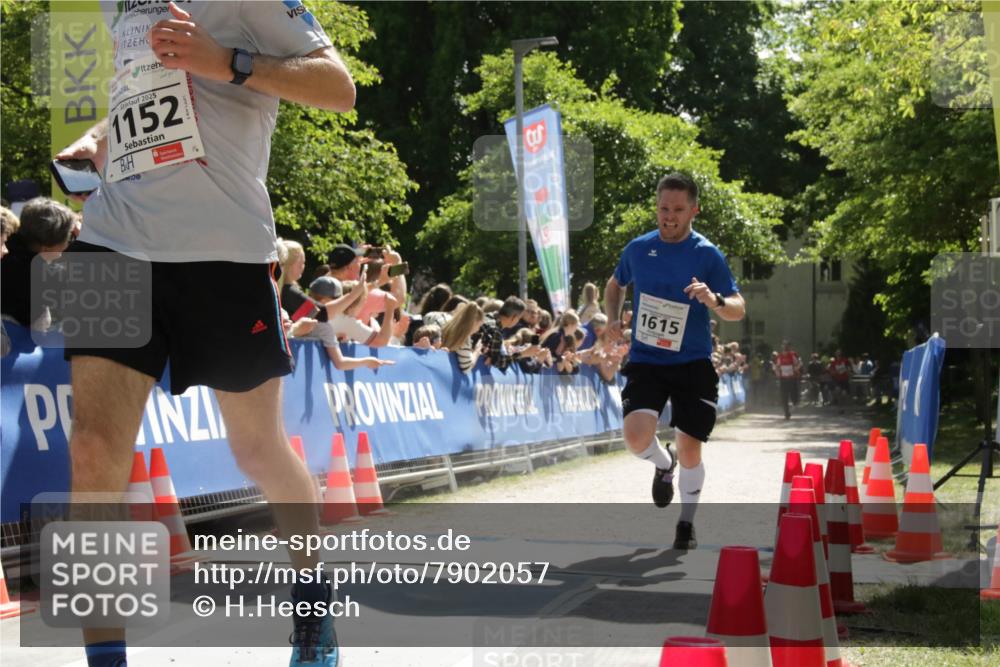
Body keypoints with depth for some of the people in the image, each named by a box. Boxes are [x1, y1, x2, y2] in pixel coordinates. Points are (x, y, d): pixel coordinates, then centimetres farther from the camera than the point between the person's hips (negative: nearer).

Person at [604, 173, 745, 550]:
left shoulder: (707, 255, -7)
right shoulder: (638, 249, 2)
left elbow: (738, 310, -10)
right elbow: (615, 285, 22)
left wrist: (714, 301, -32)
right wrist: (613, 319, 4)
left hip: (693, 364, -1)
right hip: (645, 360, 2)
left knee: (689, 451, 0)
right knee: (636, 437, -20)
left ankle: (687, 522, 26)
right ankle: (663, 464, 17)